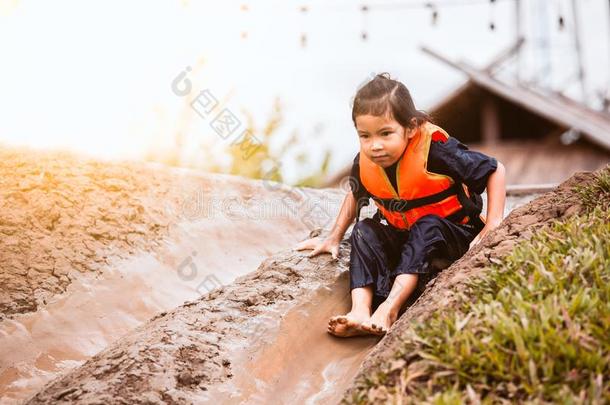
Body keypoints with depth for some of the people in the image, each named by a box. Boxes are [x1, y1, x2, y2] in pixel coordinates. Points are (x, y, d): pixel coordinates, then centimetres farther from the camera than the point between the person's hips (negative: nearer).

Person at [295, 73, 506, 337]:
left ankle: (390, 308, -42)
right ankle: (360, 311, -36)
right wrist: (334, 238, 10)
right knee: (365, 231, -19)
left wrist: (493, 223, -24)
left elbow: (495, 170, -19)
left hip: (454, 238, -5)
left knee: (428, 225, -34)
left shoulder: (435, 151, -28)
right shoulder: (364, 164, -12)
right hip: (402, 240, 5)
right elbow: (355, 196, 13)